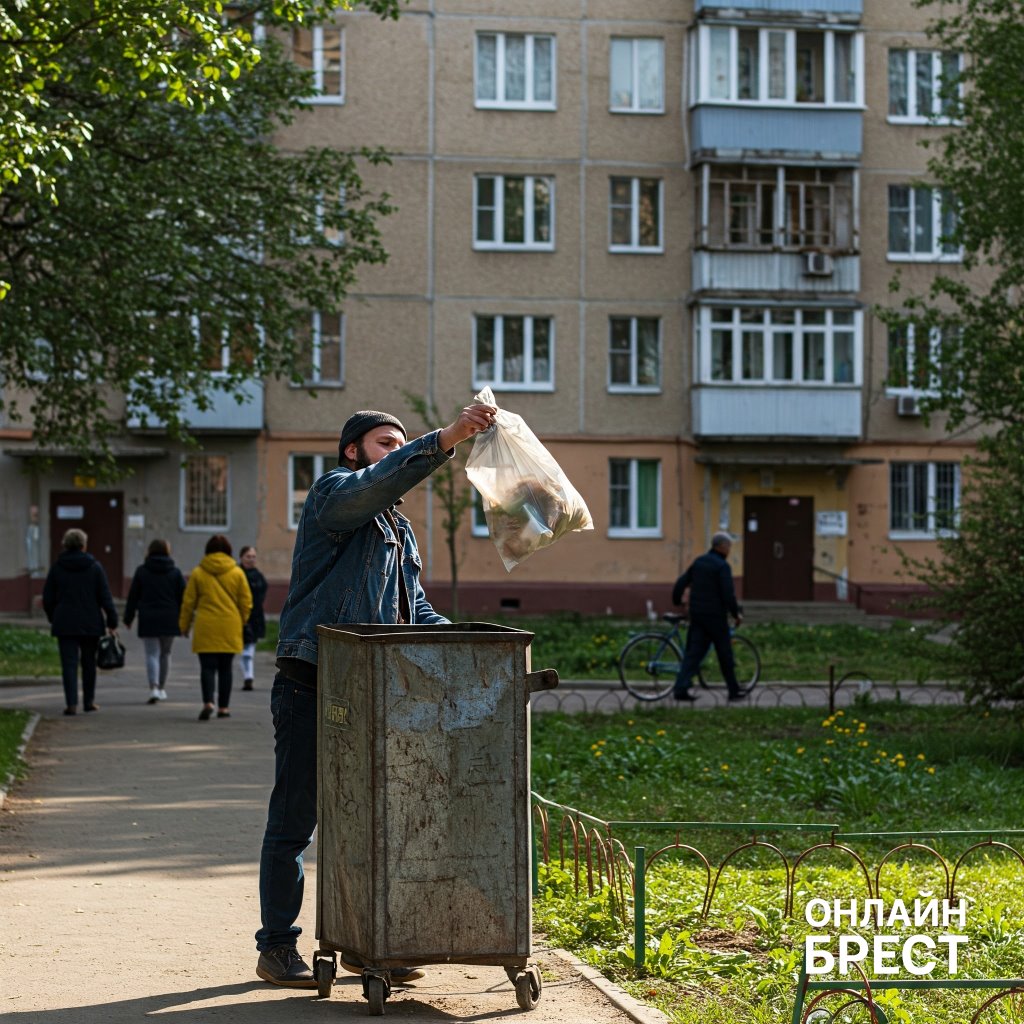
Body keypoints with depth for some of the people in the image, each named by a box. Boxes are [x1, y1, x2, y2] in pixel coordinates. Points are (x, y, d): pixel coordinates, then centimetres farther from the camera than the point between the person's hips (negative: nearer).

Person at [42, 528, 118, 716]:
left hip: (65, 624, 0)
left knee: (69, 664, -2)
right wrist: (112, 621, 0)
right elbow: (105, 597, -4)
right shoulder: (94, 567, -2)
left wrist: (53, 619, 20)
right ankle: (89, 701, 20)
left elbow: (48, 598, 6)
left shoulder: (57, 567, 1)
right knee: (89, 662, 14)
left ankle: (72, 703, -12)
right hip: (91, 623, 0)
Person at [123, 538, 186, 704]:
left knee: (152, 654, -4)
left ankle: (154, 688, -21)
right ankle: (162, 688, 24)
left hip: (148, 620, -1)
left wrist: (128, 618, 10)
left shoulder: (141, 571, 0)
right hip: (169, 620, 2)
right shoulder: (175, 572, 3)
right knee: (165, 653, 16)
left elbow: (133, 596, 3)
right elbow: (183, 597, 2)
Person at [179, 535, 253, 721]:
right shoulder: (237, 573, 2)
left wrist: (184, 625, 13)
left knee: (207, 666, -1)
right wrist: (241, 621, 20)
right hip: (230, 628, 1)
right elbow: (246, 602, 4)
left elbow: (188, 602, 3)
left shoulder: (198, 573, 0)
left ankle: (208, 702, -20)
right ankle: (223, 707, 12)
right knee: (225, 668, 11)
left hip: (206, 627, -1)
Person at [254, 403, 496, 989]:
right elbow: (375, 484, -27)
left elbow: (415, 607, 24)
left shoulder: (398, 528, 23)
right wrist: (445, 440, -36)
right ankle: (277, 948, 6)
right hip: (312, 688, -8)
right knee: (295, 822, 0)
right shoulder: (333, 494, -4)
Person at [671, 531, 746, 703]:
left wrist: (676, 602, 28)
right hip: (715, 616, -7)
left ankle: (681, 688, -7)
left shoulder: (698, 562, 11)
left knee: (693, 652, 4)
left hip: (696, 615, 7)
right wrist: (736, 613, -7)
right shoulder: (722, 566, -12)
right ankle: (734, 691, 13)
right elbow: (728, 594, -18)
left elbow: (681, 583, 14)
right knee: (725, 655, 4)